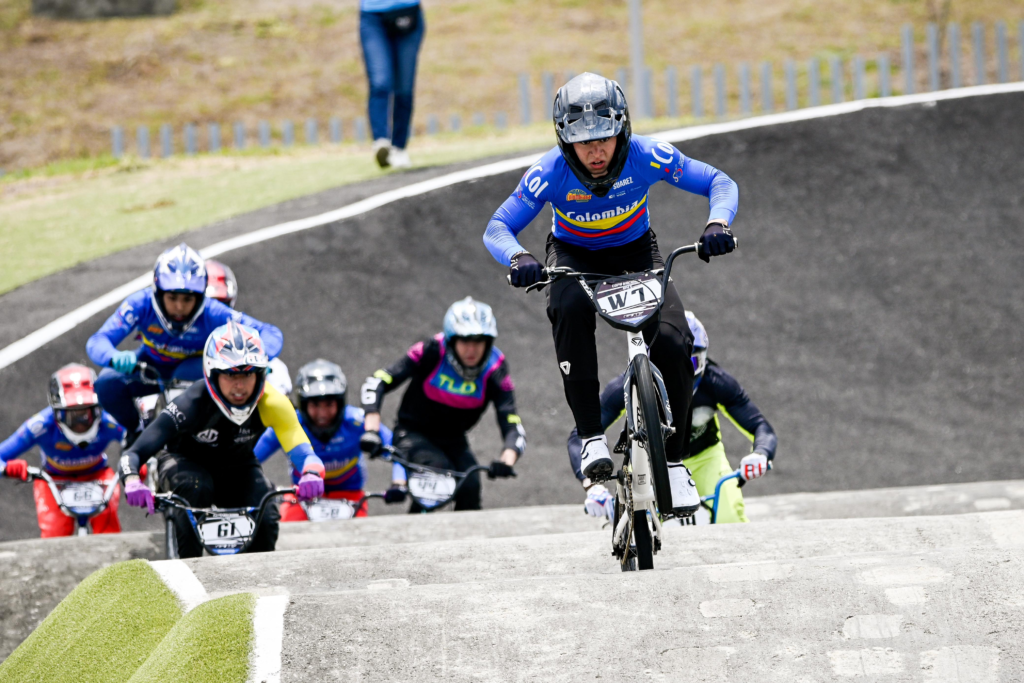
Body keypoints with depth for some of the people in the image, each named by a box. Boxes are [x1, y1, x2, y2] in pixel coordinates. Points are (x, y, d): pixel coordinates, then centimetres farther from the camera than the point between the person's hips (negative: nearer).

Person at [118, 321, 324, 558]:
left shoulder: (271, 403, -28)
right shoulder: (192, 405, -34)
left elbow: (302, 451, -35)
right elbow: (132, 455, -38)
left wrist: (312, 474, -60)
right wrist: (133, 482, -61)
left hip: (236, 468, 2)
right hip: (185, 464, -2)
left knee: (265, 519, -27)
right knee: (196, 489, -37)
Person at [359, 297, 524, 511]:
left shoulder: (494, 371, -17)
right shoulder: (431, 353, -21)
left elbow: (514, 428, -24)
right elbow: (376, 382, -22)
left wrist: (507, 460, -45)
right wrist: (372, 430, -35)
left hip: (453, 443, 2)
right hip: (413, 435, -2)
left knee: (470, 488, -25)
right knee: (440, 469, -31)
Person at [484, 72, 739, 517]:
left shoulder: (645, 157, -28)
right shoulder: (551, 172, -28)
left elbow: (720, 183, -21)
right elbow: (498, 228, -26)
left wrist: (717, 225, -42)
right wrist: (518, 258, -48)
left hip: (635, 251, 1)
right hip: (574, 255, -1)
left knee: (672, 342, -22)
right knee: (571, 309, -37)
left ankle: (673, 462, -3)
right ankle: (591, 438, -29)